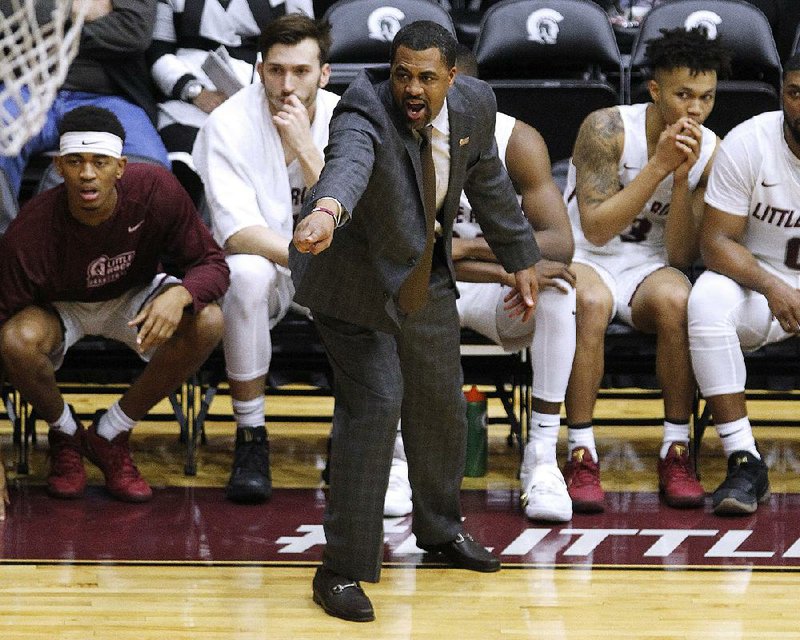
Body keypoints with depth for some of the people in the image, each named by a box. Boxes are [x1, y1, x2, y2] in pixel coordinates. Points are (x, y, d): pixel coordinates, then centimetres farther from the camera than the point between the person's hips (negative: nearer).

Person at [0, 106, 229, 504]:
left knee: (208, 323, -28)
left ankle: (109, 435, -8)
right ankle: (65, 434, -1)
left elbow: (212, 263, -18)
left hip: (133, 299, 2)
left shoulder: (155, 190, -28)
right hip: (58, 307, -2)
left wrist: (179, 295, -45)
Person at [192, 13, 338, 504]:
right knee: (248, 273, -37)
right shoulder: (228, 126, -16)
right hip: (263, 266, -2)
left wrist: (306, 151, -26)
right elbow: (237, 232, -23)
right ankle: (251, 438, -23)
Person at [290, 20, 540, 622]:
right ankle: (343, 570, -9)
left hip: (425, 277, 7)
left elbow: (488, 180, 7)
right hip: (355, 274, -7)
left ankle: (440, 529, 43)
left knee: (442, 403, 18)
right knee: (374, 402, -16)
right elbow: (350, 160, -54)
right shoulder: (367, 106, -31)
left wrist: (521, 257, 14)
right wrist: (326, 209, -75)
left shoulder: (474, 104, -11)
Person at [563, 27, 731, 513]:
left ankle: (677, 451, -22)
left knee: (675, 299, -33)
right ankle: (582, 455, -30)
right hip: (583, 256, -2)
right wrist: (659, 165, -26)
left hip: (649, 266, 3)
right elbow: (596, 229, -22)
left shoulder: (711, 152, -5)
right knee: (591, 301, -38)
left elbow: (682, 258, -8)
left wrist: (682, 178, -21)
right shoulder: (607, 129, -15)